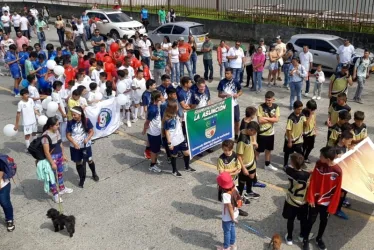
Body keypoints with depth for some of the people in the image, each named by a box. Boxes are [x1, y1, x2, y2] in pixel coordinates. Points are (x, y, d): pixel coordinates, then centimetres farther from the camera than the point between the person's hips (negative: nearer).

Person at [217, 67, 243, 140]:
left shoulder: (235, 81, -7)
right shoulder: (222, 82, -8)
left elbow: (240, 91, 6)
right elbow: (219, 94, -2)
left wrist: (237, 95, -16)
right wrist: (225, 95, -22)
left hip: (234, 104, 1)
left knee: (236, 121, 11)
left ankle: (236, 136, 31)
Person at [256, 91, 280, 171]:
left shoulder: (276, 107, -4)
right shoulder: (261, 107, -16)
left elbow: (276, 119, -11)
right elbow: (260, 120, -22)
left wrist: (266, 118, -18)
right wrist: (271, 119, -14)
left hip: (271, 132, 5)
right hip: (262, 133, -5)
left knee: (269, 149, 20)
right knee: (258, 150, 3)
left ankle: (267, 164, 38)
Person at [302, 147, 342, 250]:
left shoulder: (337, 172, -21)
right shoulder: (318, 165, -15)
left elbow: (337, 191, -13)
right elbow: (312, 182, -7)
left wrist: (332, 207, -9)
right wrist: (310, 198, -8)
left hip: (327, 202, 0)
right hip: (315, 199, 0)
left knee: (324, 221, 19)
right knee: (311, 220, 13)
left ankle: (319, 238, 43)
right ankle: (305, 239, 32)